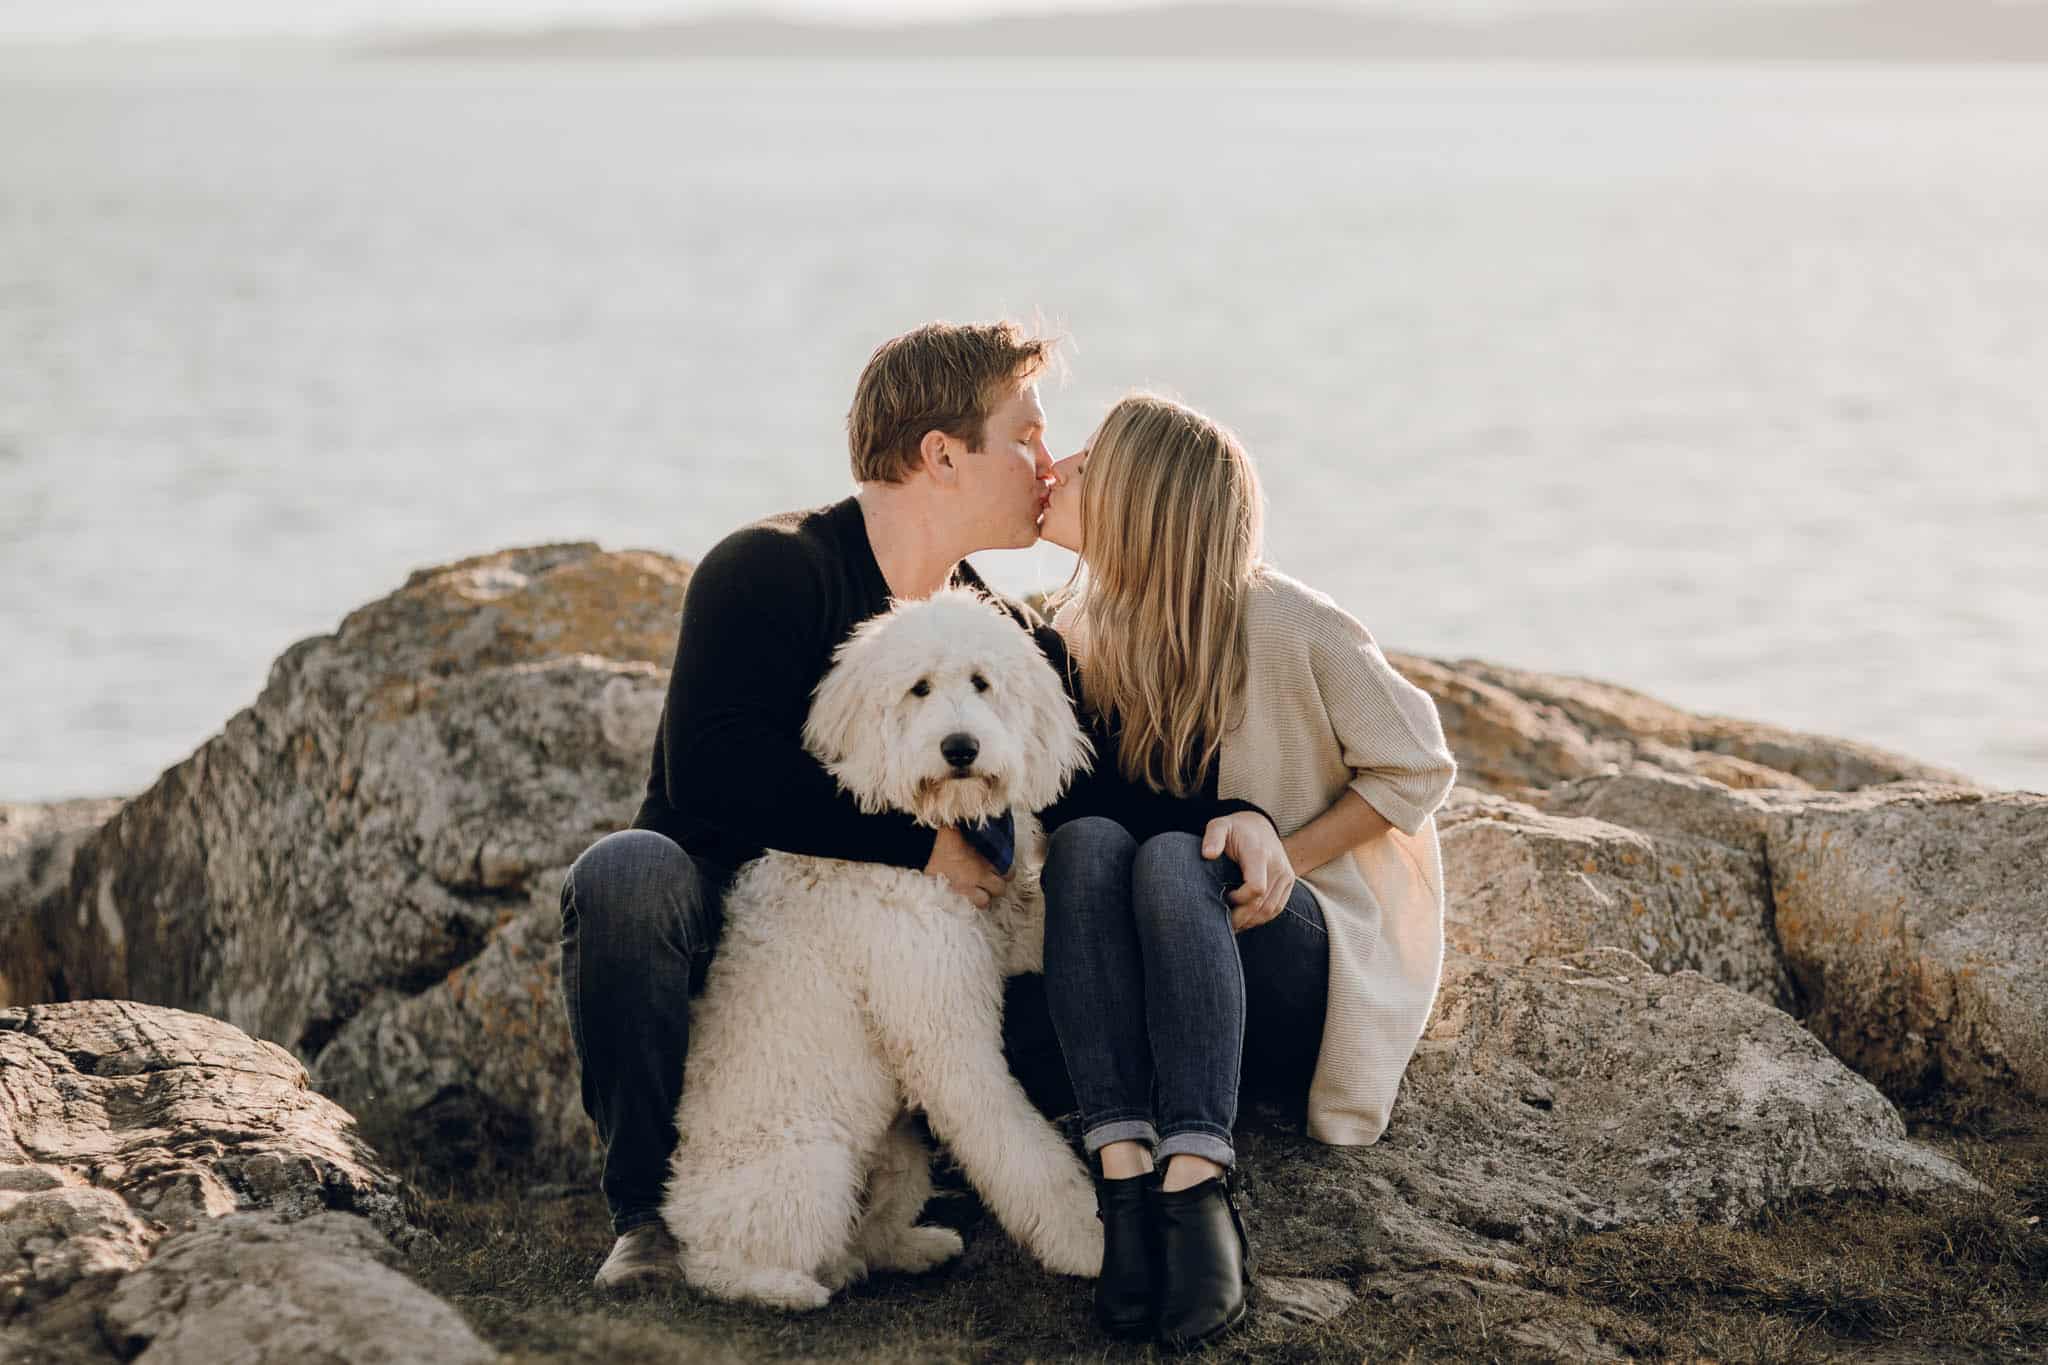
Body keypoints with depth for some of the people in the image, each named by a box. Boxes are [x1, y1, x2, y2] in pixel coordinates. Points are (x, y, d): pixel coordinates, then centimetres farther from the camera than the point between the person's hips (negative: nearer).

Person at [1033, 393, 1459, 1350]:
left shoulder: (1288, 627, -13)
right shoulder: (1077, 633, 3)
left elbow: (1418, 769, -4)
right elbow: (1051, 806, 2)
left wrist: (1285, 851, -17)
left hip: (1305, 962, -4)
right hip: (1167, 978, 4)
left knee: (1171, 861, -33)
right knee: (1087, 842, -27)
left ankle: (1197, 1188, -45)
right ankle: (1124, 1171, -40)